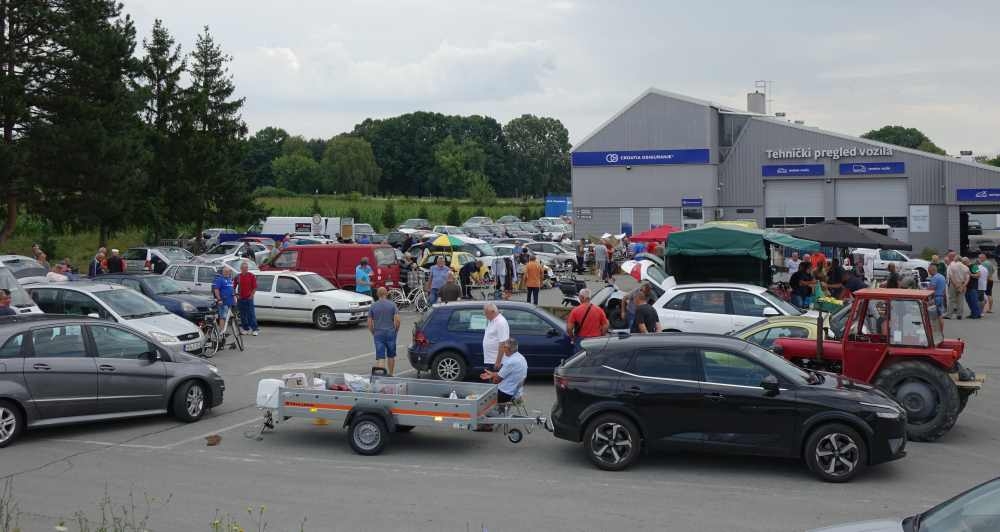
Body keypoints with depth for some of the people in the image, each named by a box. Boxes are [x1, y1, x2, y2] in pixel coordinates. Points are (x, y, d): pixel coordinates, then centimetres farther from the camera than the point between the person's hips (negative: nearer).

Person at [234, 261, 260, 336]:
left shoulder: (252, 276, -1)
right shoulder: (238, 277, 7)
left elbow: (255, 288, -2)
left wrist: (251, 296, -9)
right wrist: (236, 295, 4)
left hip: (249, 298, -3)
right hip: (240, 298, 3)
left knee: (251, 314, -5)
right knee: (242, 315, 6)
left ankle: (255, 329, -5)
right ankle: (246, 329, 14)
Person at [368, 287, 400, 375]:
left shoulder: (373, 306, 0)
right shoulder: (392, 305, -3)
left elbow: (369, 323, -1)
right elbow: (397, 320, -10)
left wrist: (373, 333, 12)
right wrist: (396, 331, 5)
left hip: (378, 334, 0)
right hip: (390, 333, 0)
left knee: (380, 358, -3)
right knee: (391, 356, 17)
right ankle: (390, 375, 27)